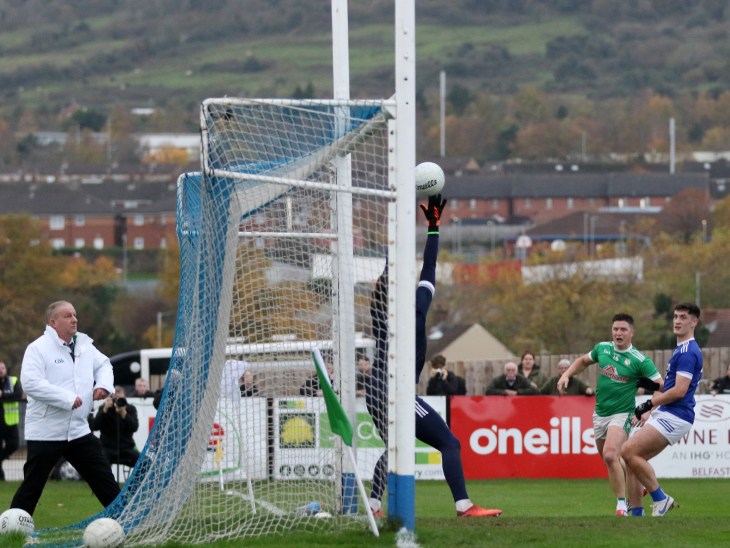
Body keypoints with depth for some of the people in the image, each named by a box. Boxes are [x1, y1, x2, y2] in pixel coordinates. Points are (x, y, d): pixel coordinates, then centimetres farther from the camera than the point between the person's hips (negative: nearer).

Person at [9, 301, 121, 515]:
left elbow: (103, 364, 23)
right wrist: (67, 399, -25)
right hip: (45, 432, -6)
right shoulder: (38, 348, -12)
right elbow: (31, 383, -23)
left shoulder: (84, 344, 8)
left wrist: (104, 384, 0)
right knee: (32, 485, 0)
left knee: (104, 479, 10)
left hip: (79, 430, 6)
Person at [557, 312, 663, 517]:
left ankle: (622, 505, -18)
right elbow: (583, 361, 21)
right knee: (608, 460, 14)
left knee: (610, 455, -25)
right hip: (600, 413, 6)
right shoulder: (602, 348, 2)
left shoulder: (640, 361, -13)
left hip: (622, 414, -6)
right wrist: (566, 375, 5)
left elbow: (660, 386, -12)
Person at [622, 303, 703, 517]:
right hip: (666, 415, 10)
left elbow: (679, 391, -20)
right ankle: (636, 513, 7)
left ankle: (660, 499, -10)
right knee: (631, 459, 5)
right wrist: (650, 411, 23)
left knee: (629, 451, -19)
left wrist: (649, 404, -11)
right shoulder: (681, 350, 20)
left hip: (674, 418, -10)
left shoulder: (688, 352, -13)